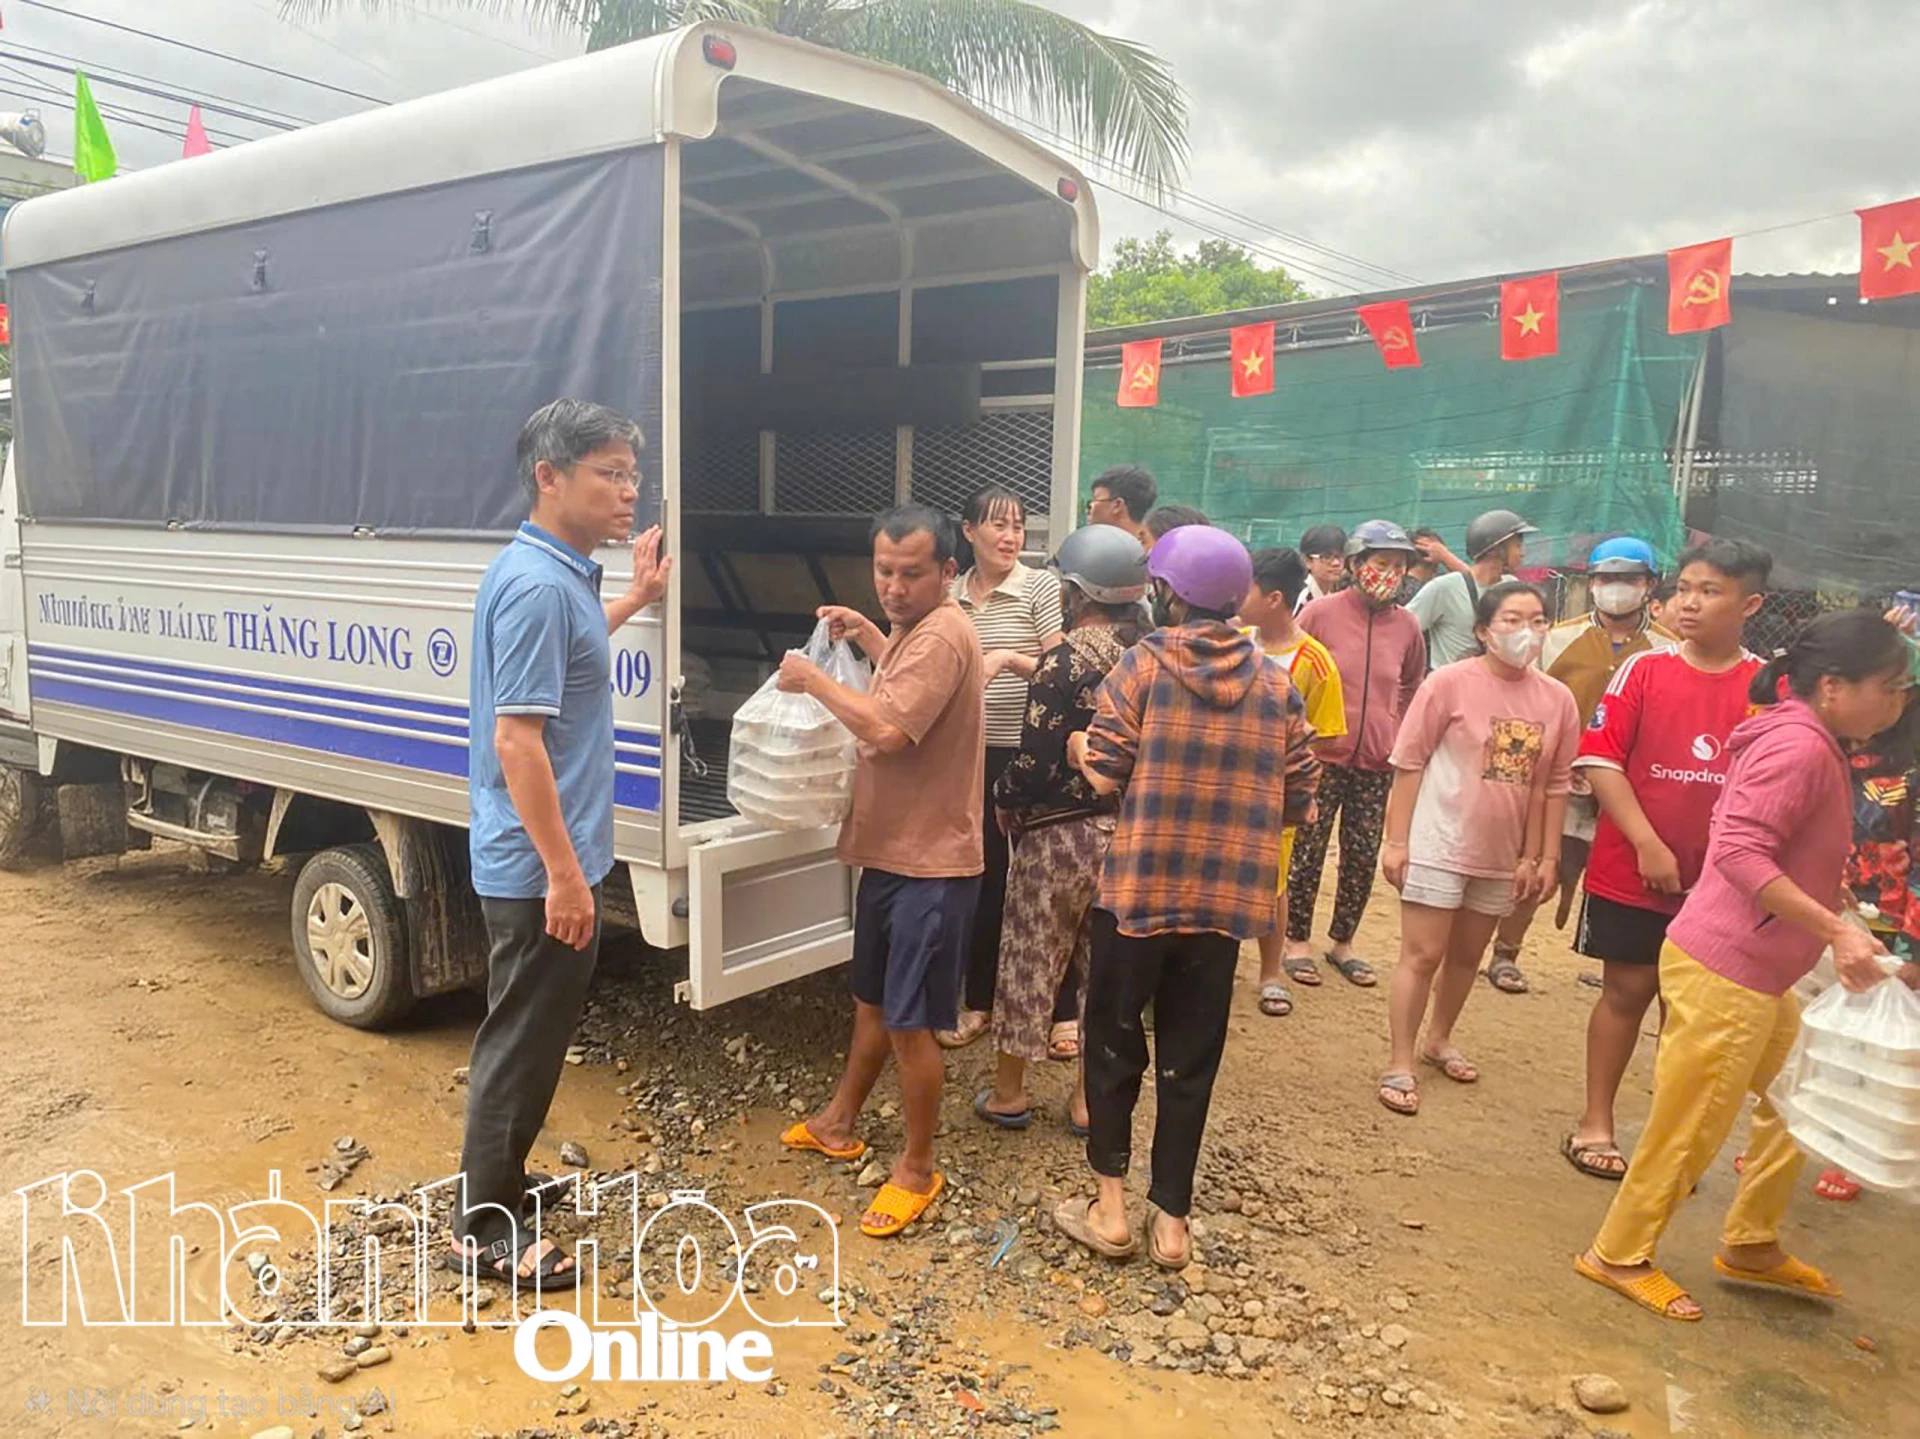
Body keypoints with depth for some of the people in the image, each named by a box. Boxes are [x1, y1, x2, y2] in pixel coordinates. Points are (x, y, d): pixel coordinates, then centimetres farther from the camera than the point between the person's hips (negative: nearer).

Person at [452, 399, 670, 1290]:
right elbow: (515, 739, -26)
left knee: (533, 1029, 22)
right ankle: (484, 1227, 19)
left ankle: (501, 1178, 40)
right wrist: (565, 873, -24)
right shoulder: (536, 584, -22)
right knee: (523, 1037, 3)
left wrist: (636, 596, 28)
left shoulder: (558, 573, 8)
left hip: (541, 856, 10)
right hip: (539, 864, -10)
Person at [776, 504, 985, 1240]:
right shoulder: (916, 629, 11)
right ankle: (839, 1122, 40)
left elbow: (887, 729, -32)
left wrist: (814, 679, -19)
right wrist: (864, 632, 22)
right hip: (890, 851, 10)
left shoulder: (943, 635, -22)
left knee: (908, 1022, 0)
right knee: (872, 1001, 23)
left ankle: (918, 1169, 17)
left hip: (929, 863, -10)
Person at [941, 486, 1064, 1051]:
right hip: (972, 752, 4)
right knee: (982, 877, 12)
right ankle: (978, 999, 26)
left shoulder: (1040, 588, -4)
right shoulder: (951, 596, 8)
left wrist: (1010, 658, -22)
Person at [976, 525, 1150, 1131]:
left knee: (1030, 958, 10)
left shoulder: (1064, 660, -17)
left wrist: (1004, 799, -1)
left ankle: (1009, 1092, 24)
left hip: (1059, 835, -5)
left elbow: (1038, 758, -19)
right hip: (1127, 831, 6)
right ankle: (1092, 1099, 24)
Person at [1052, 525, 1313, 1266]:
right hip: (1226, 896, 3)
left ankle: (1110, 1207, 20)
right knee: (1190, 1058, 12)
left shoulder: (1145, 662, -7)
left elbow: (1104, 774, -10)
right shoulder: (1274, 683, 3)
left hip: (1138, 886, -3)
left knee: (1113, 1042, 14)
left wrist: (1079, 748, 11)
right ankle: (1171, 1219, 21)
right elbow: (1298, 792, 5)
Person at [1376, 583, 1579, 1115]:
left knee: (1467, 957, 18)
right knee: (1422, 955, -1)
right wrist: (1397, 840, -10)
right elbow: (1409, 762, -9)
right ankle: (1399, 1065, 8)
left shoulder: (1558, 699, 0)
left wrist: (1546, 856, 4)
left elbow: (1555, 784, 5)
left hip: (1503, 855, 5)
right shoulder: (1449, 683, -12)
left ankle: (1439, 1040, 38)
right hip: (1438, 845, -4)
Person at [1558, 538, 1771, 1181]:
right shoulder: (1644, 669, -5)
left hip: (1716, 883, 1)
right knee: (1627, 989, 8)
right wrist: (1648, 846, -13)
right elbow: (1599, 759, -9)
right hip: (1630, 870, -1)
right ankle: (1595, 1124, 21)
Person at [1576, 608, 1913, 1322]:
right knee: (1691, 1127, 2)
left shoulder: (1812, 744, 12)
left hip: (1763, 976, 10)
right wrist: (1835, 930, -27)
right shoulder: (1798, 747, -19)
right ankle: (1619, 1255, 18)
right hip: (1722, 972, -10)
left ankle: (1750, 1245, 37)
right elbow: (1740, 852, -28)